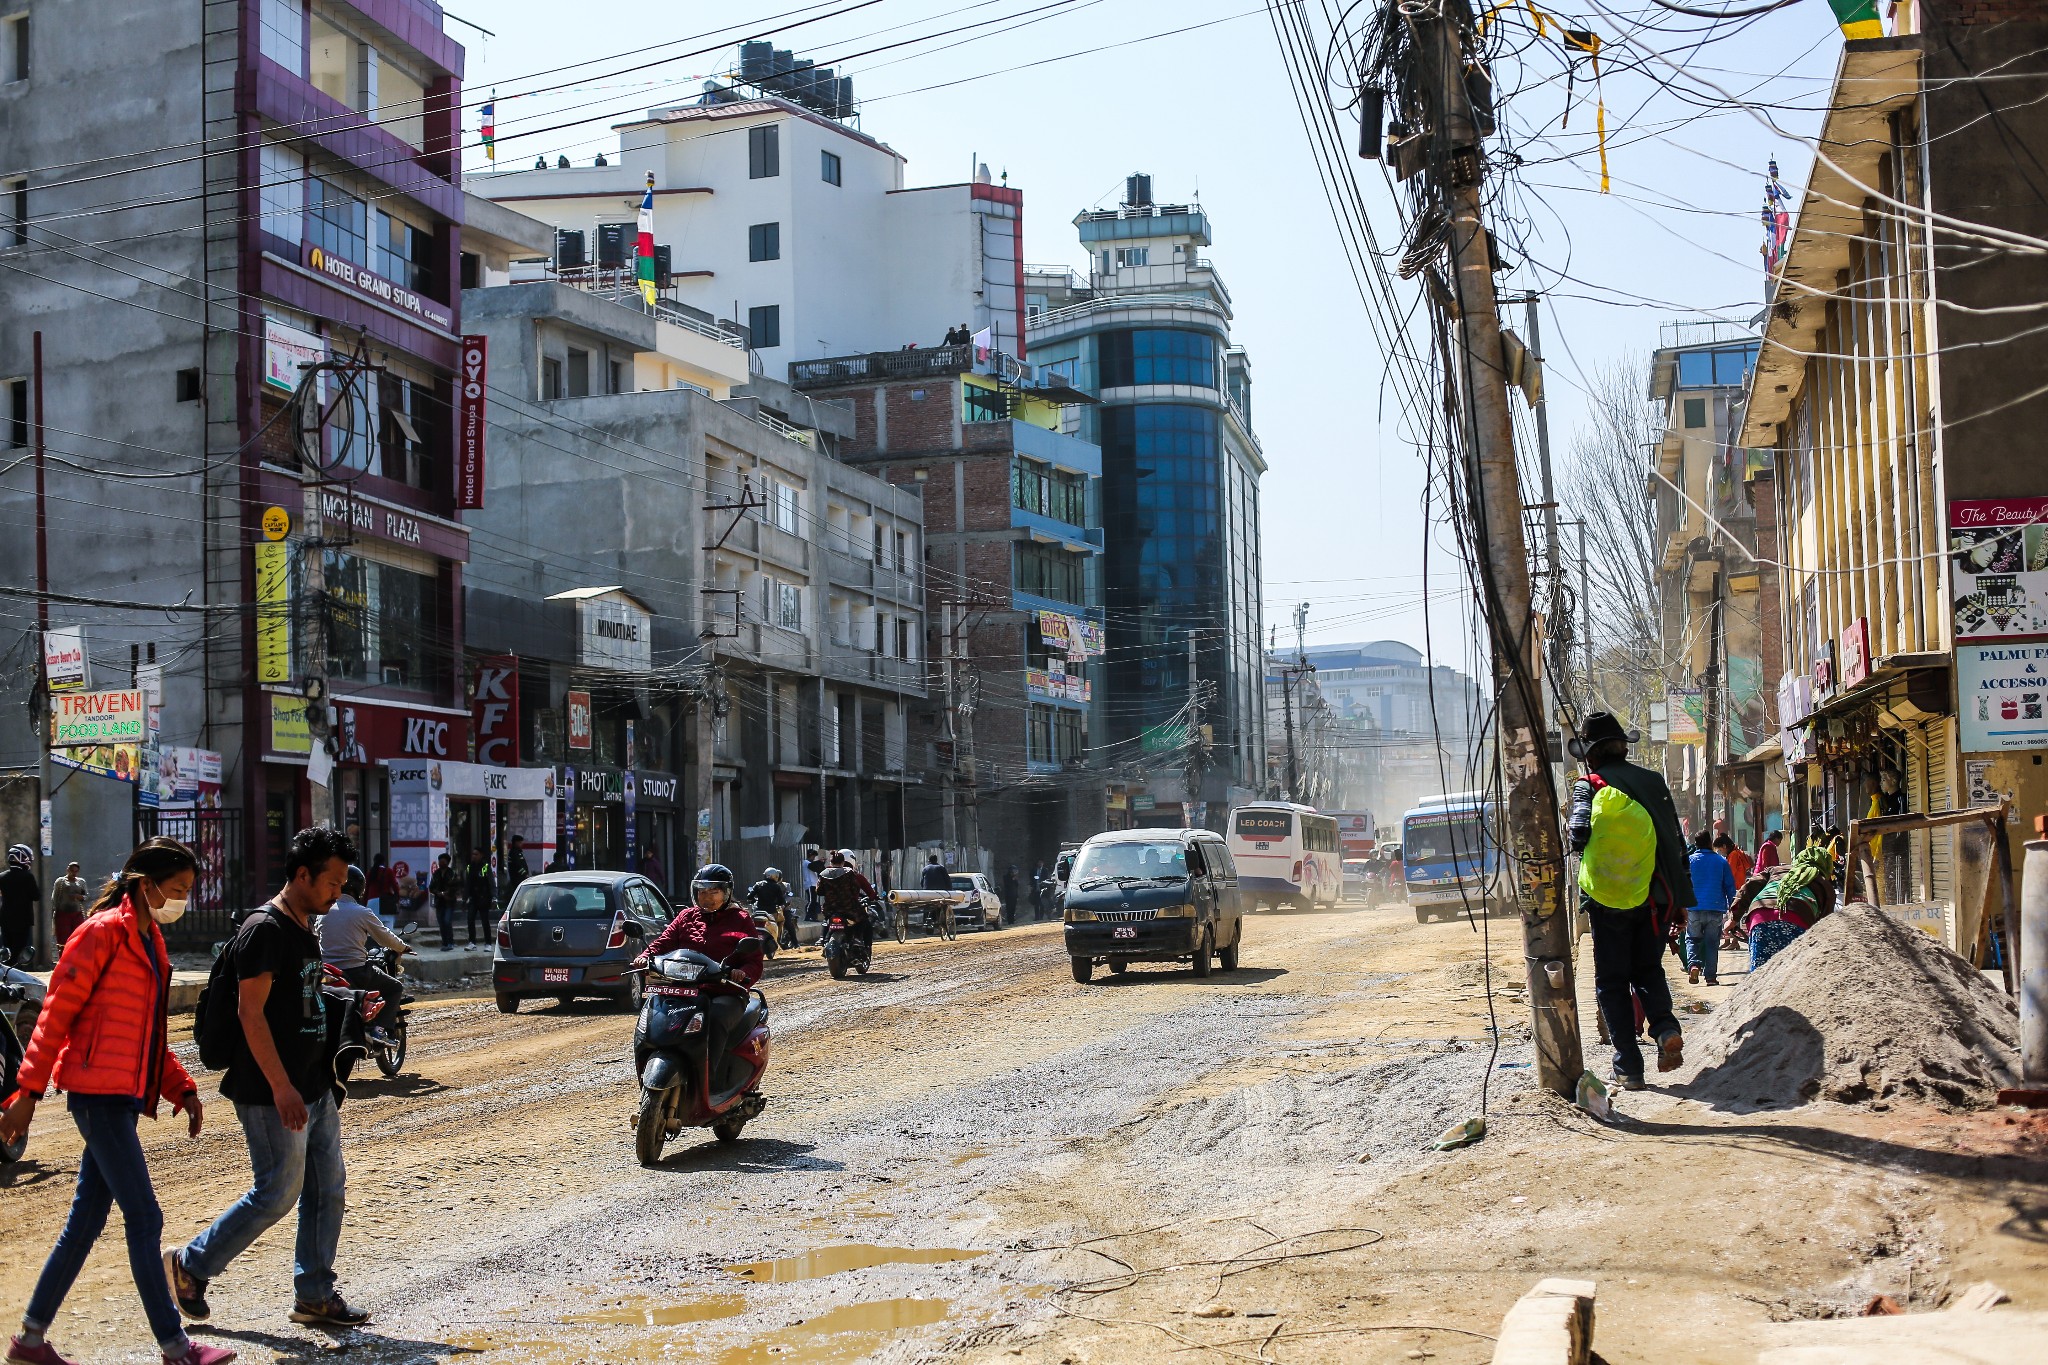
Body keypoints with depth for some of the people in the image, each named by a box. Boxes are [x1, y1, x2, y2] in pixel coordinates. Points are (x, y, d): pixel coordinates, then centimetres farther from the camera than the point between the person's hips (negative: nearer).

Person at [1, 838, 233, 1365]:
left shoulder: (150, 942, 16)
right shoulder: (104, 932, -11)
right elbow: (57, 1013, -13)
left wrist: (181, 1088, 11)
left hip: (121, 1098, 9)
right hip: (99, 1093, -9)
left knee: (86, 1221, 12)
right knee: (144, 1218, -6)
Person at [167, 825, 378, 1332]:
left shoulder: (306, 930, 15)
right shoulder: (265, 929, -15)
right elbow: (251, 1013, -20)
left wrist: (349, 1014, 8)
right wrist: (281, 1088, -24)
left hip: (316, 1088, 9)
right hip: (274, 1095, -9)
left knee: (329, 1190, 9)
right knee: (276, 1194, -3)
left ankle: (314, 1294, 18)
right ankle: (190, 1266, 13)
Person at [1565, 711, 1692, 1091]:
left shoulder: (1590, 785, -5)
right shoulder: (1653, 782, 8)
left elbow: (1579, 839, -12)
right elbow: (1676, 841, 10)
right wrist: (1682, 897, 16)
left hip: (1608, 899, -4)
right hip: (1652, 897, 4)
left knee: (1612, 982, 7)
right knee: (1648, 968, 21)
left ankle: (1628, 1067, 2)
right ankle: (1665, 1027, -7)